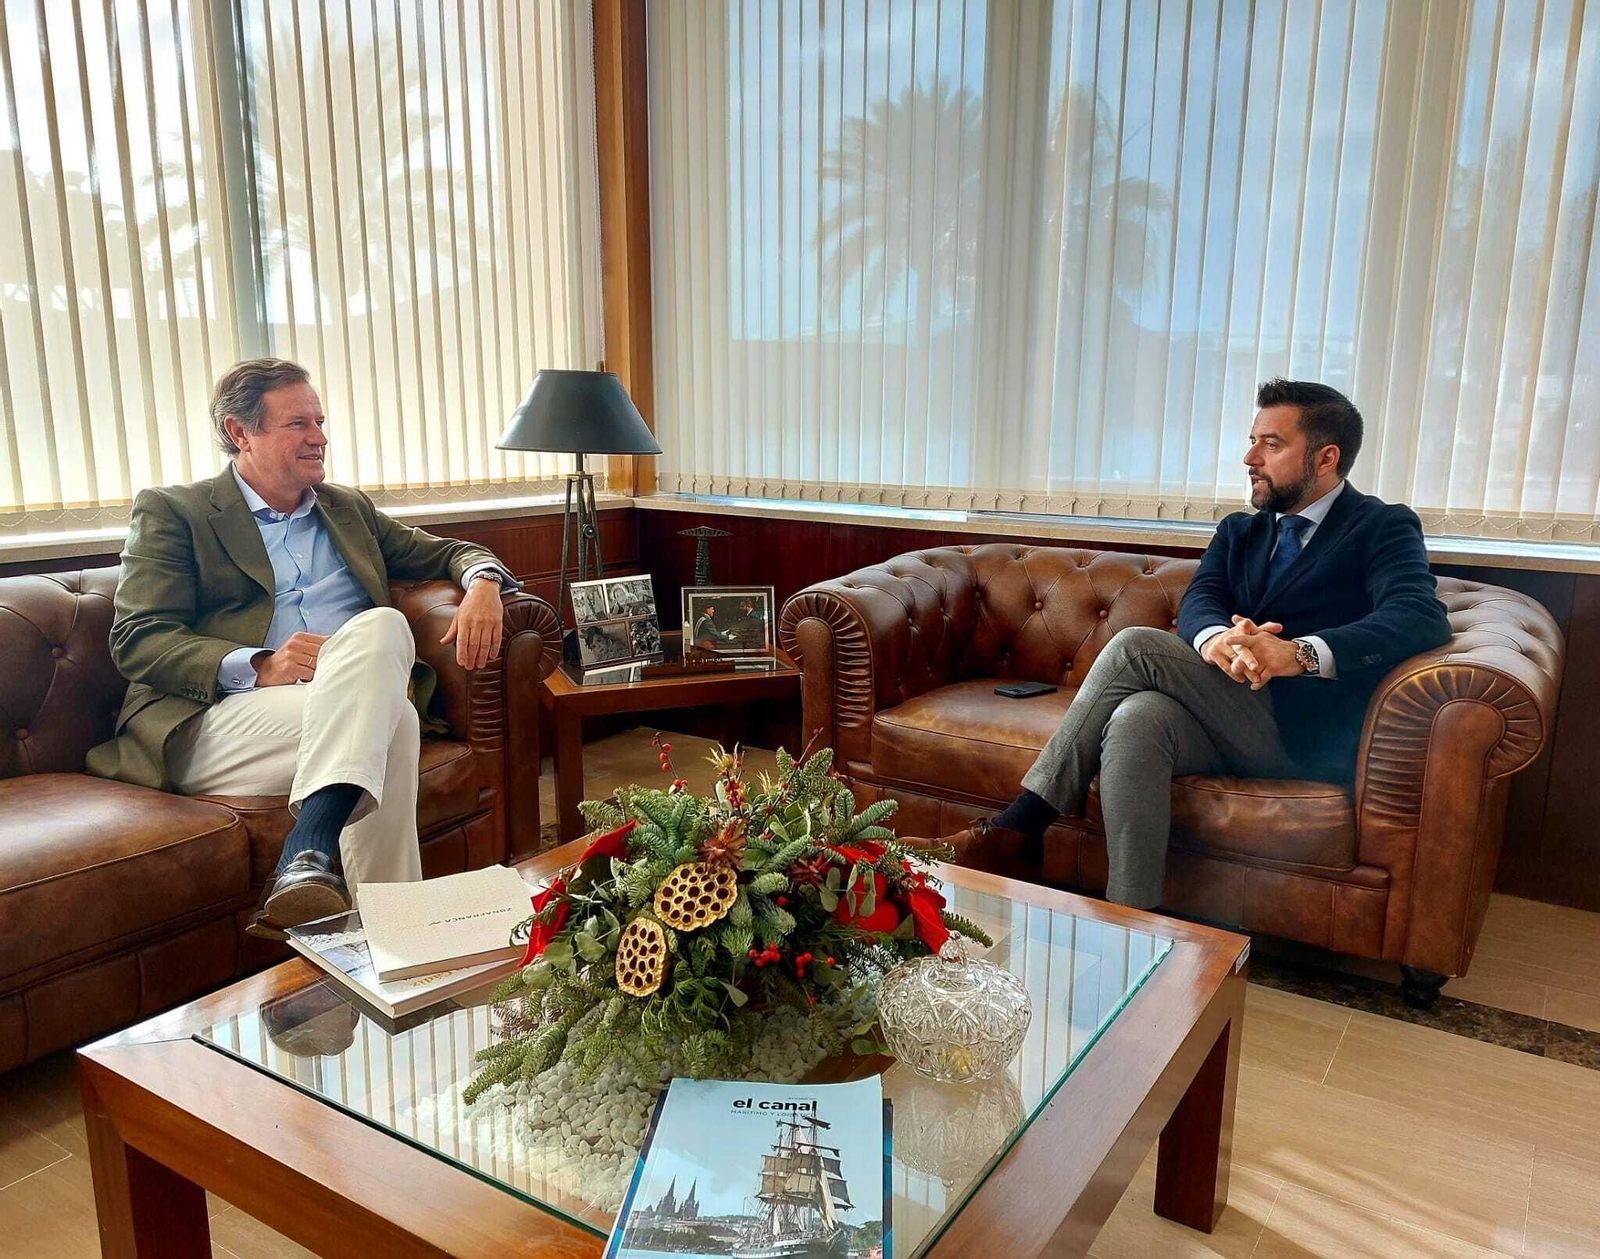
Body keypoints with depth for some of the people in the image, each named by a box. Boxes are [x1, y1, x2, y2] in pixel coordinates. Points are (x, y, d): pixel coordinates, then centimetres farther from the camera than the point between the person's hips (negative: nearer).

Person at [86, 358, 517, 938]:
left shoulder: (349, 508, 25)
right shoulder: (170, 511, 11)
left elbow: (446, 550, 28)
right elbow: (136, 639, 0)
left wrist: (481, 582, 1)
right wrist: (256, 667, -18)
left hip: (344, 715, 4)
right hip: (213, 725, -3)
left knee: (381, 626, -32)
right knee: (388, 715, -32)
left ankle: (306, 858, -38)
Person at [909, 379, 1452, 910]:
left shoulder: (1384, 527, 4)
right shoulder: (1239, 531, 22)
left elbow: (1420, 618, -16)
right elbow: (1197, 601, 3)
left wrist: (1301, 653, -33)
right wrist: (1215, 638, -24)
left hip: (1308, 735, -5)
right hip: (1236, 728, 5)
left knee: (1136, 646, -22)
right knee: (1138, 719, -30)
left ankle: (1018, 825, -19)